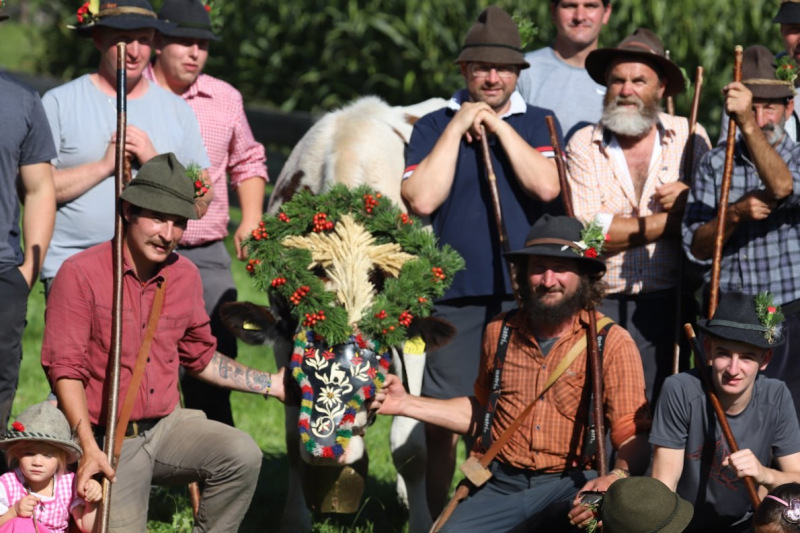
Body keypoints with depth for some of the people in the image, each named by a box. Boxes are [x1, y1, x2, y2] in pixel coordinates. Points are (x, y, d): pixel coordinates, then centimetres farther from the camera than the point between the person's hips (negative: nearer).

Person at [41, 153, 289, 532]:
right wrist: (90, 449, -22)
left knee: (242, 455, -21)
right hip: (109, 441, -5)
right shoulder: (80, 274, -10)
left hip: (167, 427, 5)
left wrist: (272, 385, 15)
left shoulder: (184, 275, 7)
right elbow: (65, 369, -13)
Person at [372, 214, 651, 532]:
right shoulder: (501, 331, 10)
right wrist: (407, 404, 14)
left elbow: (633, 435, -9)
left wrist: (617, 478, -30)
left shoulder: (612, 344, -4)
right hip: (500, 485, 3)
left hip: (569, 485, -3)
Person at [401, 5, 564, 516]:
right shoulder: (433, 126, 9)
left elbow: (546, 187, -9)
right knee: (443, 426, 0)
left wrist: (496, 124, -6)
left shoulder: (538, 124, 10)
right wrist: (458, 127, -5)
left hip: (526, 295, 0)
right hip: (456, 297, 0)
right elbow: (423, 199, -6)